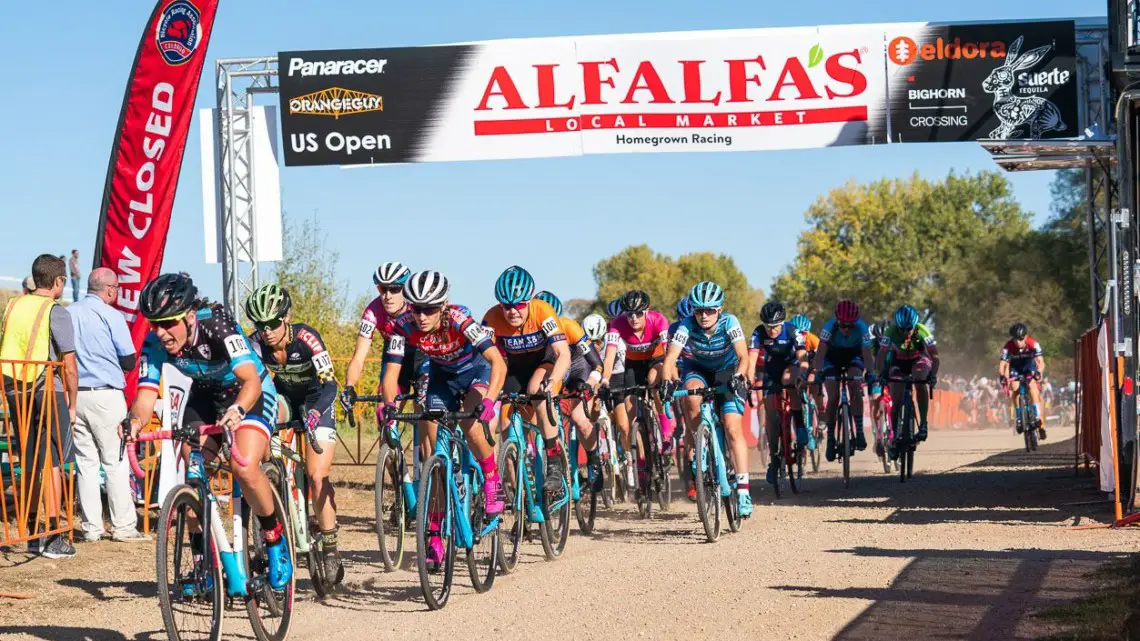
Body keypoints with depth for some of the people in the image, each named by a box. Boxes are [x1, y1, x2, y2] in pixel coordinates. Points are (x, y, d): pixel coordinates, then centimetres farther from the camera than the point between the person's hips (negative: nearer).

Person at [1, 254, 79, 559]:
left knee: (29, 465, 14)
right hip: (49, 392, -6)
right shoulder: (57, 313, -10)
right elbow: (69, 365, -11)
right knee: (53, 464, -1)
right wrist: (72, 404, -2)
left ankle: (33, 535, 19)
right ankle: (54, 539, -3)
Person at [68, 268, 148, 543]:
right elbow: (129, 361, -6)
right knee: (115, 463, 1)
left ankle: (91, 527, 9)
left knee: (85, 462, 8)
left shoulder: (67, 314, 7)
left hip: (74, 396, 5)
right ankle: (123, 526, 2)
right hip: (106, 395, -5)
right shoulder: (111, 316, -7)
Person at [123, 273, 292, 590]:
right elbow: (146, 395, -25)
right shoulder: (155, 343, -20)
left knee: (244, 468, -27)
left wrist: (237, 410, -64)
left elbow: (251, 380, -44)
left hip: (250, 394, -5)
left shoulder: (217, 326, -34)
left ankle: (275, 538, -3)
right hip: (205, 396, 5)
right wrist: (135, 420, -48)